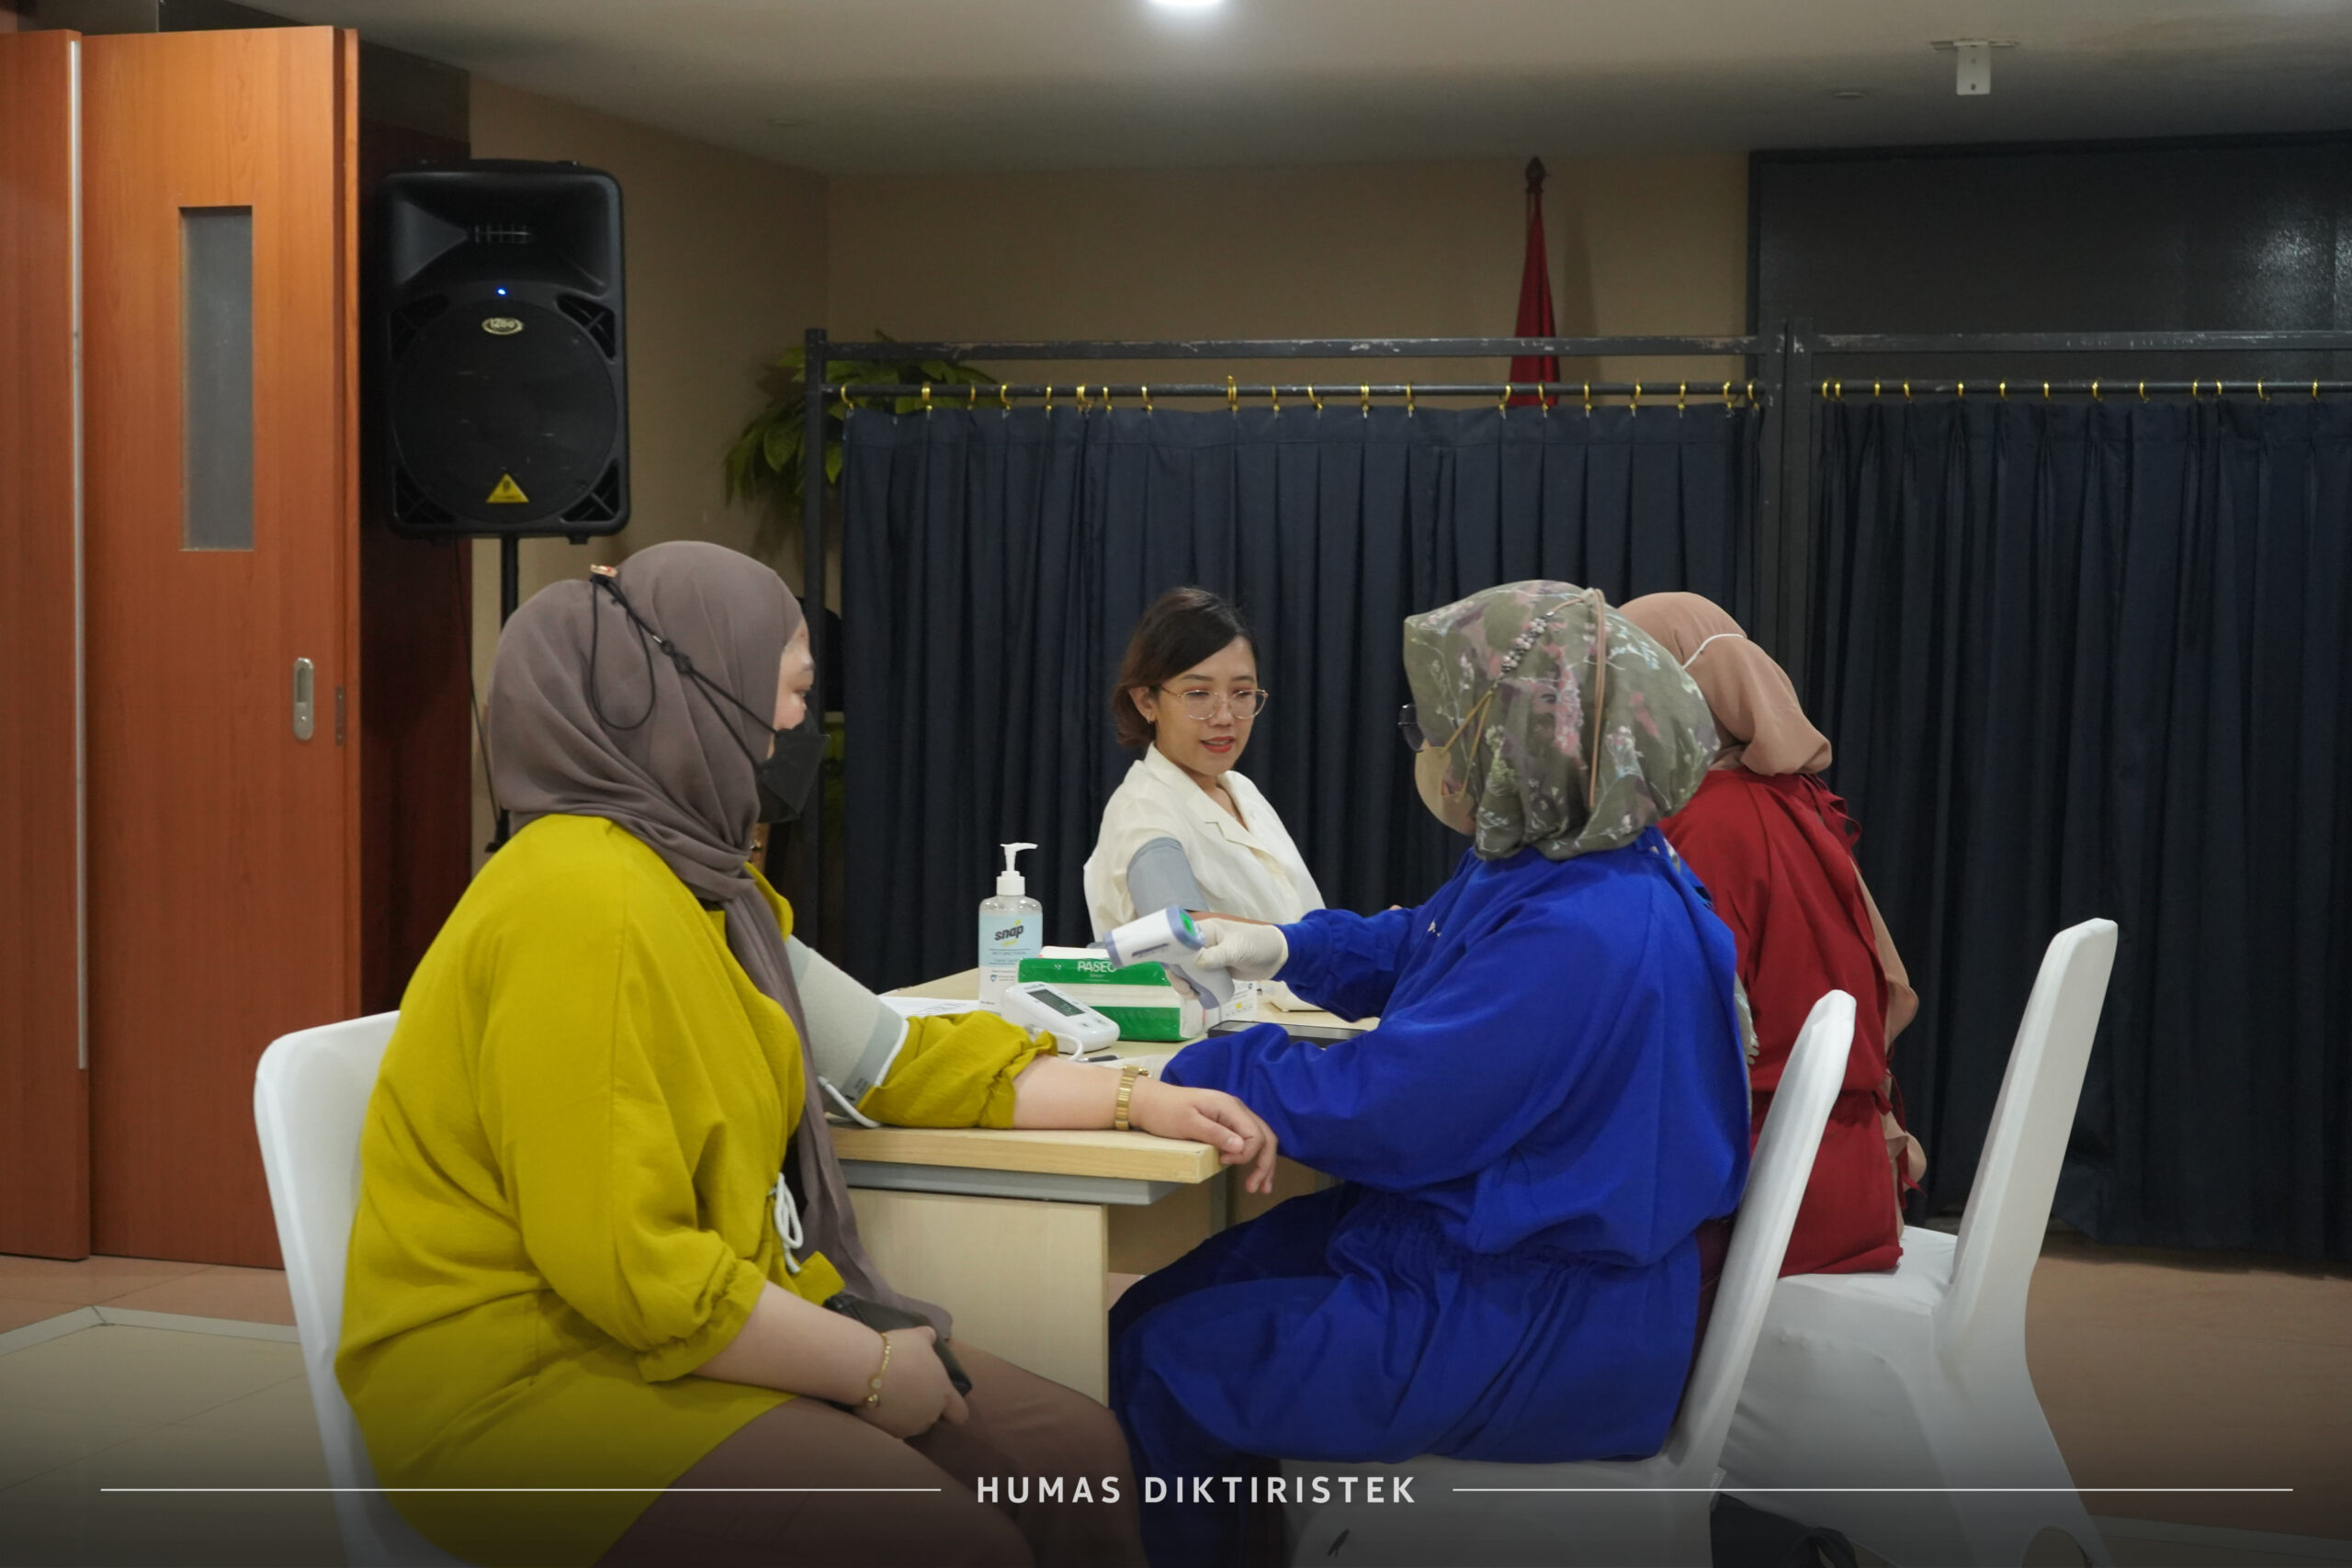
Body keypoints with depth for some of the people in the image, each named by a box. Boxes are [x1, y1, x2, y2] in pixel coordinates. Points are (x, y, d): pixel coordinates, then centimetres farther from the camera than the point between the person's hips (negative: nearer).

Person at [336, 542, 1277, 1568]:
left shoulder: (706, 885, 10)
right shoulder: (584, 905, -22)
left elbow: (896, 1059, 18)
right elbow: (625, 1269, -26)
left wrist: (1138, 1101, 12)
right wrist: (872, 1370, -16)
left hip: (712, 1320, 10)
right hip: (527, 1375, -9)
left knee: (1079, 1457, 1)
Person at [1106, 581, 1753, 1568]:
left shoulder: (1583, 935, -29)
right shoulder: (1539, 873, 5)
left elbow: (1374, 1111, -26)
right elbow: (1409, 949, 29)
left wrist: (1198, 1068, -13)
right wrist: (1284, 951, 17)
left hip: (1543, 1335, -10)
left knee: (1161, 1360, -8)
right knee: (1164, 1297, 12)